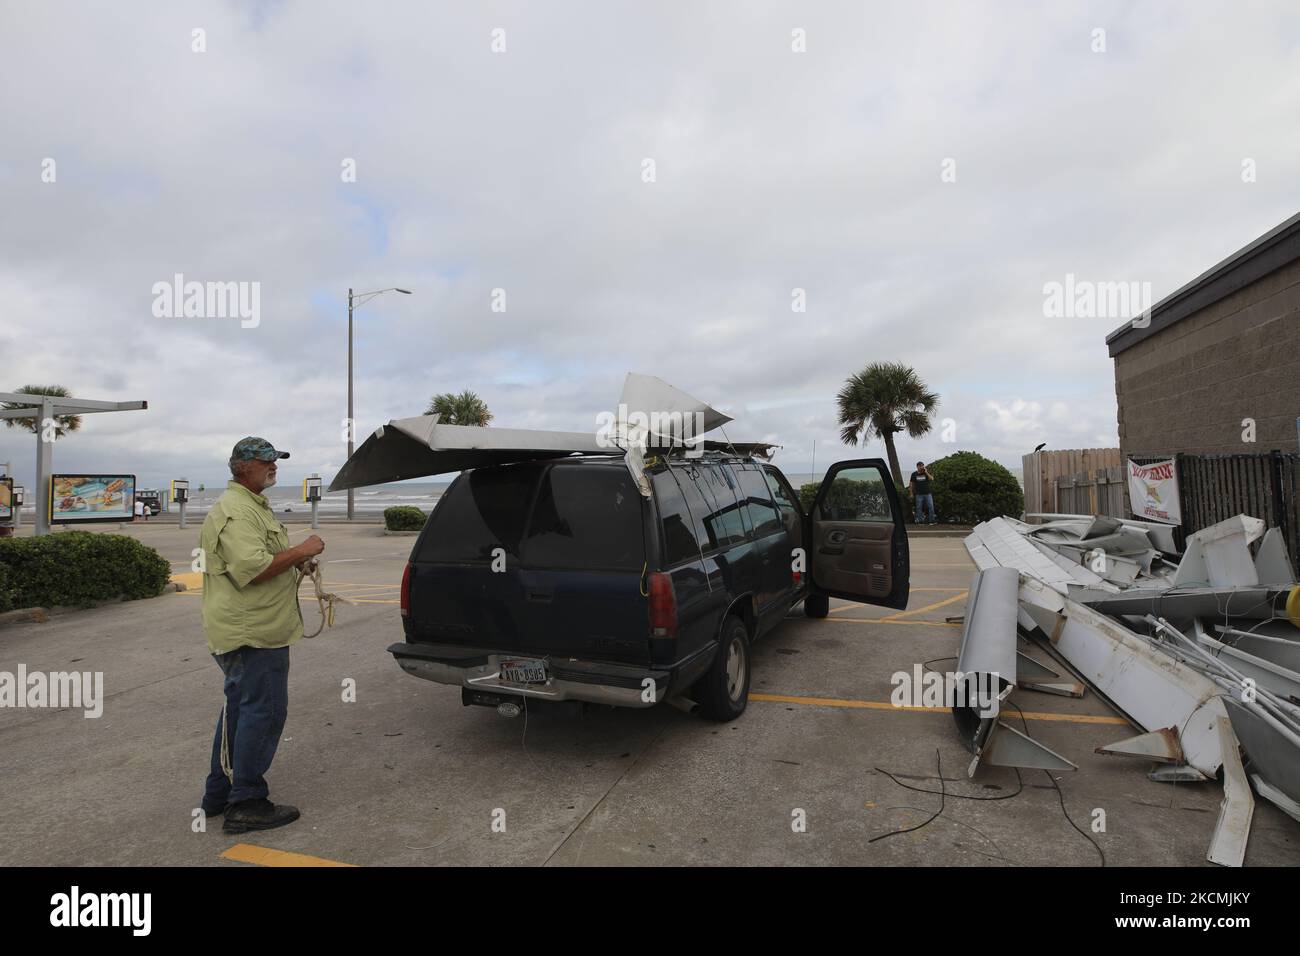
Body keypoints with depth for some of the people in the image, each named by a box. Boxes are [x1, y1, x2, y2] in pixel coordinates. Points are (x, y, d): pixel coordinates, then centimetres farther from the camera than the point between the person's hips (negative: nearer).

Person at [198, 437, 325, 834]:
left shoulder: (252, 505, 18)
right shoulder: (236, 511, -17)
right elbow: (252, 569, -27)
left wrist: (298, 561, 13)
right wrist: (301, 551, -20)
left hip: (246, 631, 11)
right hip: (252, 633, -11)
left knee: (240, 709, 19)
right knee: (263, 712, -5)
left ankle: (220, 795, 31)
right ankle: (246, 805, 5)